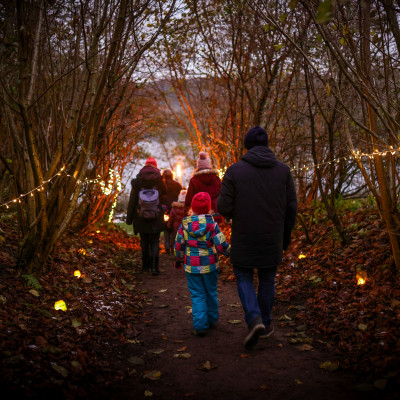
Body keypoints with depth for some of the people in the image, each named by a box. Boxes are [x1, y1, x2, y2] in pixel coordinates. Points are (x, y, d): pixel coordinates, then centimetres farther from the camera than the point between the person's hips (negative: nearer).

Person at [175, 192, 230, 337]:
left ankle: (200, 326, 1)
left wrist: (179, 259, 20)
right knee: (211, 293, 18)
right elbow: (221, 245, -12)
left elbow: (179, 245, 4)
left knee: (197, 295, 7)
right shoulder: (212, 225, -12)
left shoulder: (185, 224, -4)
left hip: (191, 266, 1)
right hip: (210, 265, -1)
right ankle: (211, 320, 31)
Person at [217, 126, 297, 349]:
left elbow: (224, 208, -12)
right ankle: (266, 325, 31)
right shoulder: (283, 170, -4)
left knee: (244, 278, 15)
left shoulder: (235, 170, -10)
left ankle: (255, 320, -4)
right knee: (267, 280, 19)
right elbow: (291, 207, -2)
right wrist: (287, 235, 11)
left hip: (243, 238, -2)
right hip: (272, 239, 2)